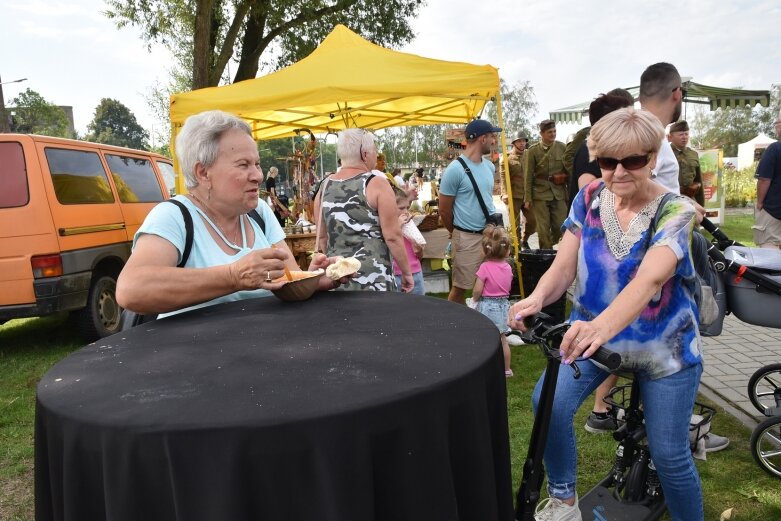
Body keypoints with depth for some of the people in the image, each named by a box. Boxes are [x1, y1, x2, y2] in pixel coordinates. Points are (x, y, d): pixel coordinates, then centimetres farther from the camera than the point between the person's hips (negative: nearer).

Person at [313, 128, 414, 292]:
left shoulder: (325, 186, 6)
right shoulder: (376, 184, -9)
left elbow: (322, 237, 11)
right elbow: (392, 236, -11)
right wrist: (406, 273, -1)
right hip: (372, 278, -5)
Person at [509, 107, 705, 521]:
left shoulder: (676, 211, -17)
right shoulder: (589, 199, -6)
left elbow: (648, 279, -36)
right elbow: (563, 266, -14)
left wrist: (603, 325, -56)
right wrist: (537, 298, -37)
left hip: (663, 347, -2)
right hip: (593, 331, 2)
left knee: (669, 455, 3)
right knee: (549, 402, -21)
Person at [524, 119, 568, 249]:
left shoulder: (562, 147, 4)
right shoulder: (533, 150, -2)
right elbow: (528, 176, -2)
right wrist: (527, 198, -4)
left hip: (559, 193, 2)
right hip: (540, 193, -2)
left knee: (560, 227, 2)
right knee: (543, 229, 1)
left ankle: (549, 246, 28)